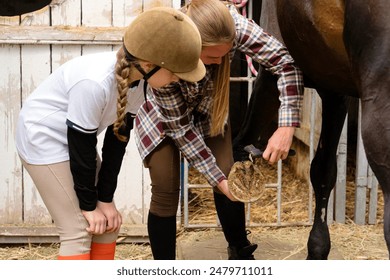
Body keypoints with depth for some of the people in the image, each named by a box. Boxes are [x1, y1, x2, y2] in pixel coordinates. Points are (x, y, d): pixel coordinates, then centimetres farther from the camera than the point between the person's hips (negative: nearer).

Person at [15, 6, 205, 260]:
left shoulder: (139, 80, -11)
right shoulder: (95, 83, -36)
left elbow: (118, 138, -4)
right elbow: (81, 145, -26)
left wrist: (105, 198, -2)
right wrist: (89, 204, -14)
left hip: (73, 140, 8)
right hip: (42, 140, -8)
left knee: (108, 223, 7)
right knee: (78, 231, -9)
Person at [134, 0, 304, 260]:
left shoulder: (234, 24, -35)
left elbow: (285, 62, -31)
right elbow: (181, 128, -28)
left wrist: (287, 126, -42)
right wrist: (217, 179, -27)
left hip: (208, 112, 3)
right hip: (165, 119, -3)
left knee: (230, 179, -5)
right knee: (166, 192, -8)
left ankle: (241, 253, 18)